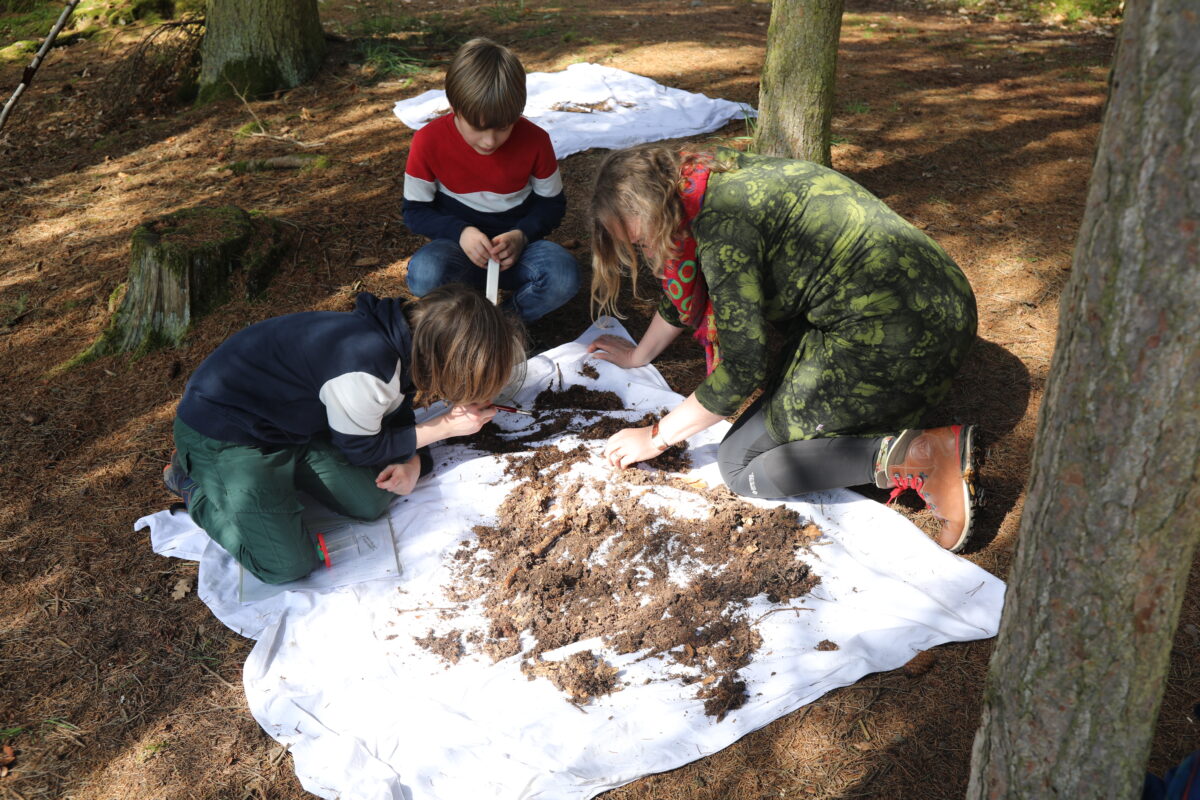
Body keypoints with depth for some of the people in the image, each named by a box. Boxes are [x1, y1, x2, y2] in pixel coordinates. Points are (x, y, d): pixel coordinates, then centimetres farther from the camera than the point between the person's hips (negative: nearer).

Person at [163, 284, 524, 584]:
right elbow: (362, 450, -16)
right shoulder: (363, 370, -35)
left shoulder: (408, 343, -9)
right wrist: (446, 426, -14)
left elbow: (397, 417, 9)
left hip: (291, 419, 8)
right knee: (286, 565, -16)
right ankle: (196, 485, 7)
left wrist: (413, 462, -11)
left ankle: (278, 467, 16)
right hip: (221, 432, -8)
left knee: (372, 501, -2)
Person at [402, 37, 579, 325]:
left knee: (564, 275, -32)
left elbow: (552, 203, 2)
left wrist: (521, 235, -19)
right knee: (424, 273, -35)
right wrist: (460, 232, -23)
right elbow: (415, 211, -4)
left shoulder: (535, 140, -11)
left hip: (517, 247, 1)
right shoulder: (428, 142, -13)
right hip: (459, 246, 0)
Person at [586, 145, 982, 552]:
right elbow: (683, 290, 27)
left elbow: (742, 370, -15)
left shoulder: (723, 226, -17)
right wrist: (638, 355, 39)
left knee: (740, 465, -2)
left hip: (893, 336, -10)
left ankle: (917, 456, -13)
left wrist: (656, 437, -3)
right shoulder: (723, 178, 11)